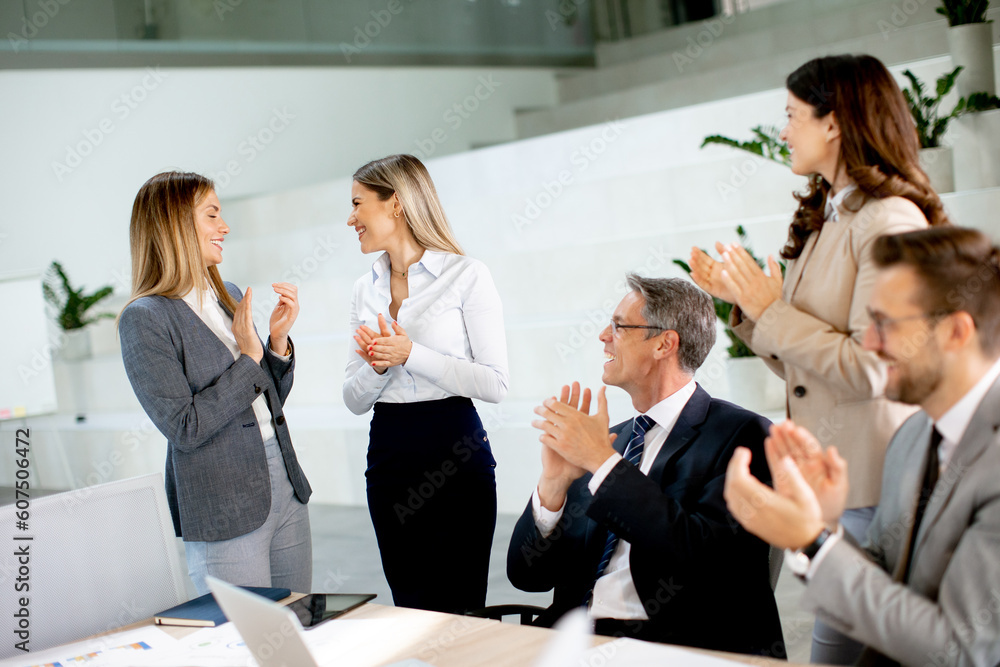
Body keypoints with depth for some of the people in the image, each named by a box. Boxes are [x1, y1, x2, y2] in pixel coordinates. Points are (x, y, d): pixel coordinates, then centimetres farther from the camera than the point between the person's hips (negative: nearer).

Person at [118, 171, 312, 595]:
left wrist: (278, 340, -1)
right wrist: (249, 358, -16)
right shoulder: (145, 320, -11)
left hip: (286, 485, 7)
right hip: (223, 512, -7)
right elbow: (184, 429, -17)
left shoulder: (229, 296, 11)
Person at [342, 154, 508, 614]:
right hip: (388, 453, 5)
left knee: (457, 612, -2)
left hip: (456, 454, -5)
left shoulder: (466, 275, -5)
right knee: (409, 609, 11)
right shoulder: (366, 289, 12)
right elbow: (355, 400, 11)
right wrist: (376, 367, -10)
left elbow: (495, 385, -11)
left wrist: (411, 354, -17)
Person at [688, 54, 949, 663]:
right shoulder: (826, 220, 14)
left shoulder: (890, 221, -14)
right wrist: (742, 301, 7)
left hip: (874, 482, -9)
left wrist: (771, 309, -14)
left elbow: (869, 368, -21)